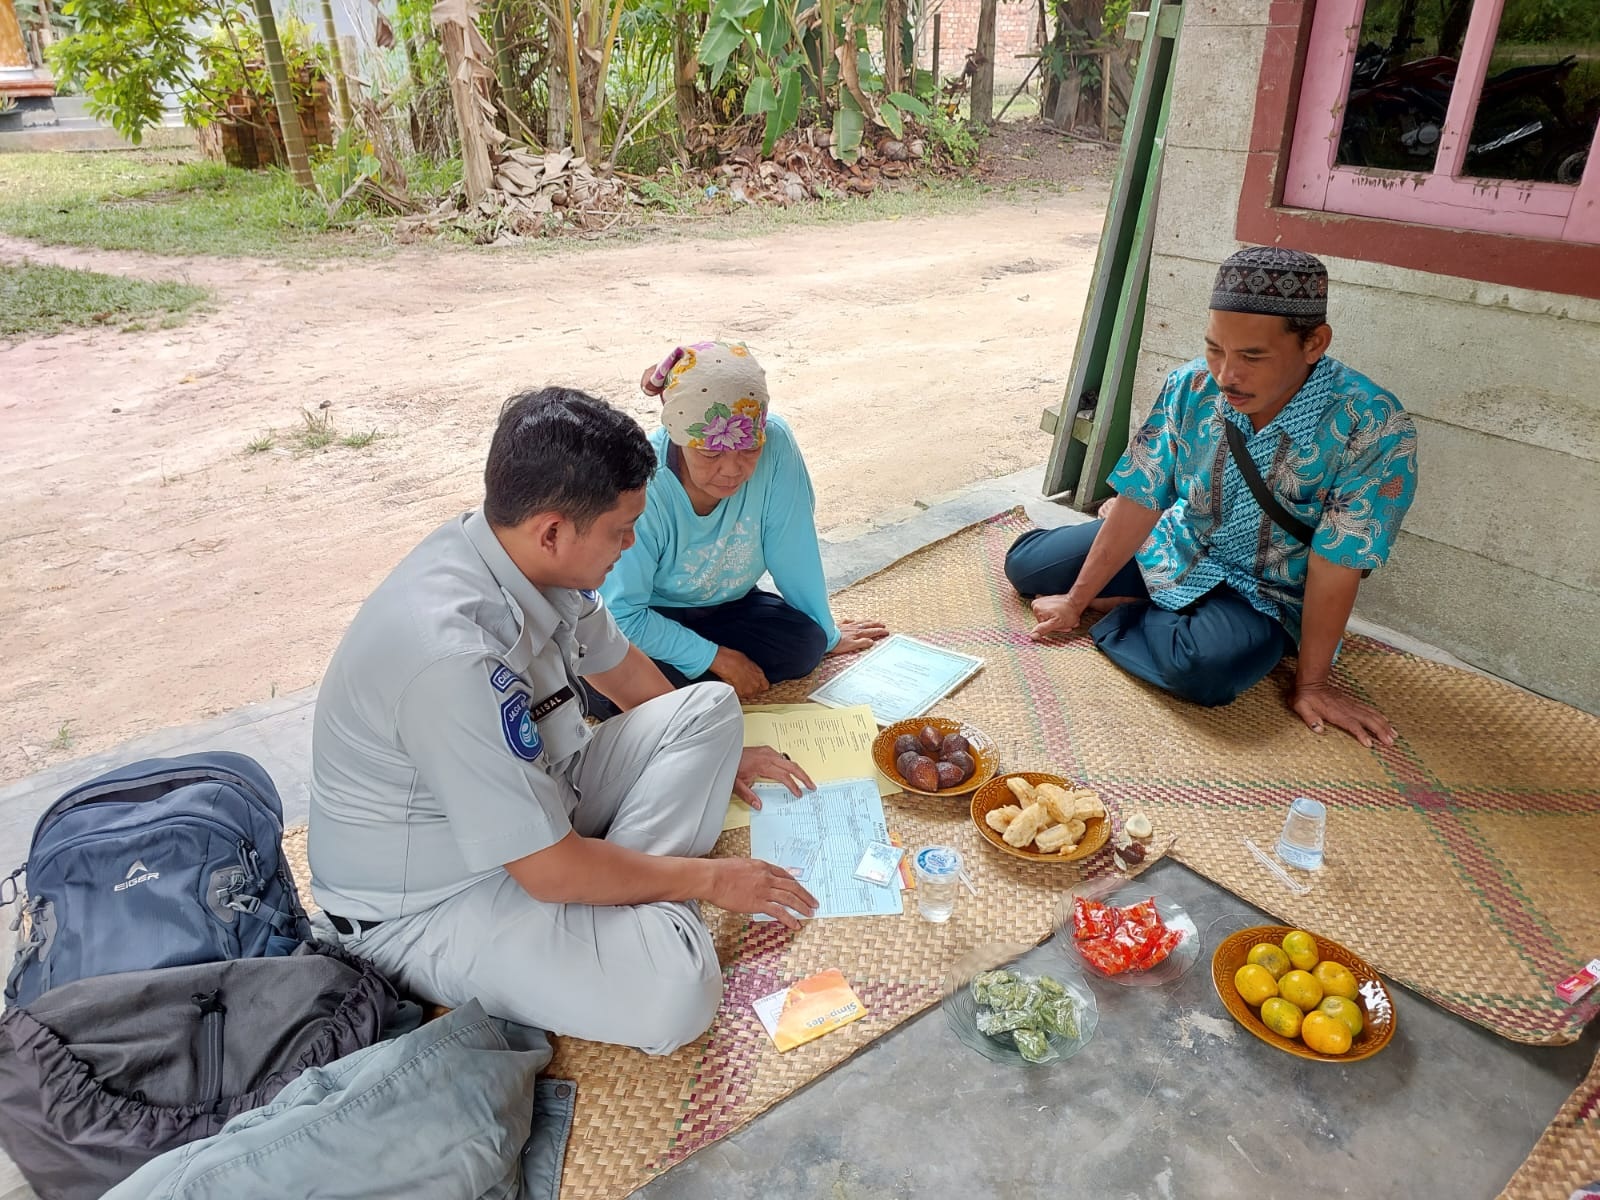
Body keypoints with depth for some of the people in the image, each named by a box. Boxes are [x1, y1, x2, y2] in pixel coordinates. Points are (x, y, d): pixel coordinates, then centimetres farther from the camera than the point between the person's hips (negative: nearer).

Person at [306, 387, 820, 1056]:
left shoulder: (534, 559, -9)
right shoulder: (452, 656, -36)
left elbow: (617, 666, 13)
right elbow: (553, 872, -28)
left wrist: (712, 752, 20)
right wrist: (708, 879, -14)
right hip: (427, 908, -9)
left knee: (711, 707, 3)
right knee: (672, 992, -31)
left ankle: (625, 898, -6)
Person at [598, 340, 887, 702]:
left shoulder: (775, 444, -25)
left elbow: (793, 554, -12)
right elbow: (622, 614, -27)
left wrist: (826, 635, 0)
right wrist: (717, 658, -23)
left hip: (725, 605, 5)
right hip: (648, 620, -4)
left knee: (805, 644, -18)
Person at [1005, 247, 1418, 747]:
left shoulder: (1374, 428, -29)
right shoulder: (1191, 387, -18)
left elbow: (1334, 566, -25)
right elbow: (1139, 502, -12)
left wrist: (1311, 683, -19)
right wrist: (1075, 601, -8)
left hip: (1264, 592, -4)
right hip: (1174, 548, 4)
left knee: (1207, 667, -37)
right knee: (1024, 565, 4)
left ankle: (1123, 615, -7)